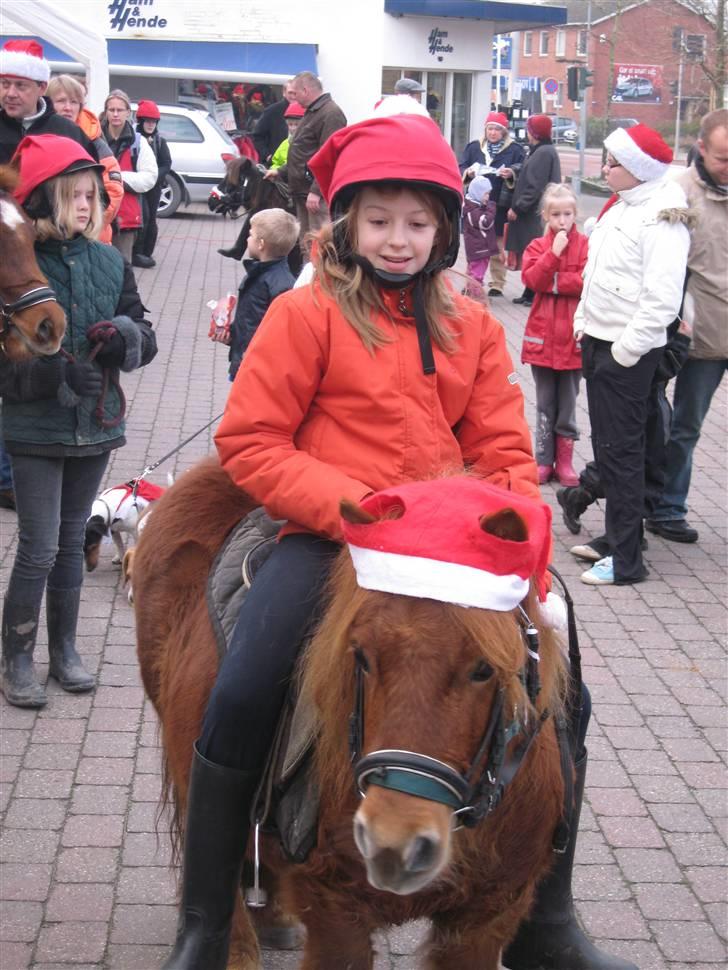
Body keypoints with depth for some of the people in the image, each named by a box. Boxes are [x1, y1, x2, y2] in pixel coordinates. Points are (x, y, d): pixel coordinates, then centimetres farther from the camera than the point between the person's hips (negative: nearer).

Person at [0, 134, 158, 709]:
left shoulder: (108, 262, 1)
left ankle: (64, 650, 29)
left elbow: (146, 335, 7)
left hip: (95, 425, 4)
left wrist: (126, 336, -15)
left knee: (71, 541, 16)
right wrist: (54, 374, -27)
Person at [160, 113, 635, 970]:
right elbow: (248, 442, -6)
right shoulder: (308, 313, -2)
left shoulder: (471, 326, 12)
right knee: (240, 697, -23)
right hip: (328, 538, -4)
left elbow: (502, 450, 11)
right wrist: (354, 509, -17)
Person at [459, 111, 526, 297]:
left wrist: (512, 173, -19)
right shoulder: (474, 147, 12)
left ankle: (497, 284, 11)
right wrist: (468, 172, -11)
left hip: (500, 205, -2)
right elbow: (460, 168, 11)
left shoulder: (515, 149, 4)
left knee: (499, 246, 3)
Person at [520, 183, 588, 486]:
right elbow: (531, 279, -11)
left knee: (568, 403, 8)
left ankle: (564, 460, 16)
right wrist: (554, 252, -18)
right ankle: (544, 460, 14)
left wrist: (552, 282, -13)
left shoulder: (585, 245, -2)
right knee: (545, 403, 8)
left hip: (573, 336, -1)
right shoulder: (538, 246, 4)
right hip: (543, 334, 1)